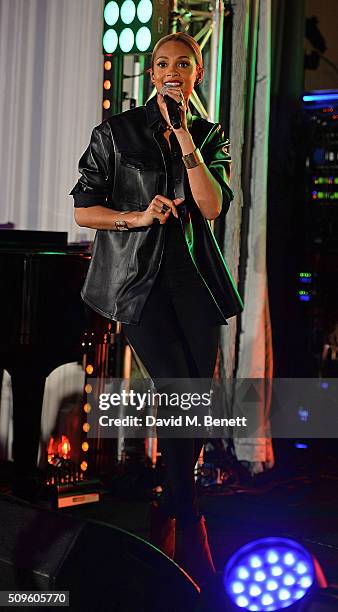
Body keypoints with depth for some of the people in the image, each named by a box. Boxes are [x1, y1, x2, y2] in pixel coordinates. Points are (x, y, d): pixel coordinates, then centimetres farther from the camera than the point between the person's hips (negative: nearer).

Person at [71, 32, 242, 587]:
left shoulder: (211, 136, 11)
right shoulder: (116, 132, 3)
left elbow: (212, 207, -6)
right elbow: (84, 210, 3)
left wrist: (184, 138, -12)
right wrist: (138, 217, -13)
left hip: (195, 276, 4)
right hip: (138, 276, -4)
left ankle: (168, 516, 20)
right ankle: (189, 530, -3)